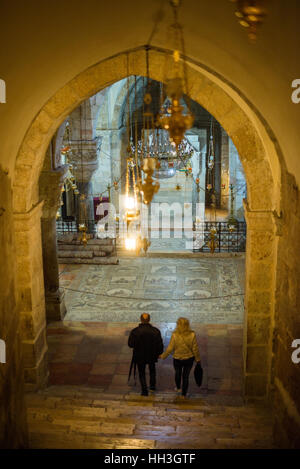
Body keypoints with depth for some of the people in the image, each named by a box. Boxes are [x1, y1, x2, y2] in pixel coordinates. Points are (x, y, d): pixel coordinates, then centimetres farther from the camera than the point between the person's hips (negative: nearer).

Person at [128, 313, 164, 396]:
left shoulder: (135, 331, -19)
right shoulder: (156, 331, -15)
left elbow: (130, 344, -12)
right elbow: (160, 345, -9)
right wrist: (159, 353, 8)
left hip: (140, 356, -2)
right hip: (152, 356, 2)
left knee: (142, 373, 16)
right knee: (152, 370, 29)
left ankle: (144, 391, 14)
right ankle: (152, 386, 33)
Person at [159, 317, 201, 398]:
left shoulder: (175, 335, -24)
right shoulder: (192, 335, -20)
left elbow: (170, 349, -16)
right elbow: (195, 349, -11)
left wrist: (163, 356, 1)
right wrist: (198, 359, 5)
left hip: (177, 359, 0)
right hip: (189, 359, 0)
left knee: (178, 373, 27)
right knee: (186, 376, 18)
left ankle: (178, 388, 52)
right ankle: (184, 394, 29)